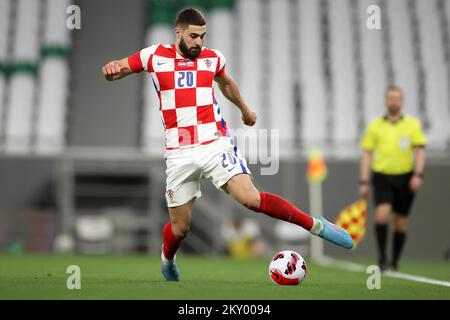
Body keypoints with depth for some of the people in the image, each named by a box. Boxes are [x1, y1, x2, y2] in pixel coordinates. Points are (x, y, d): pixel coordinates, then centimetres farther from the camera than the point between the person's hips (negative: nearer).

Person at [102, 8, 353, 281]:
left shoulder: (213, 58, 7)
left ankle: (317, 225, -8)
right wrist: (111, 69, -17)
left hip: (216, 144, 0)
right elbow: (115, 72, 8)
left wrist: (245, 110, 43)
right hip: (179, 154, 0)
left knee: (251, 199, -20)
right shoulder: (155, 56, 2)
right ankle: (167, 260, 39)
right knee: (180, 227, 5)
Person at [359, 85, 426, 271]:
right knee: (382, 214, -21)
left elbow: (420, 151, 1)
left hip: (405, 177, 1)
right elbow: (367, 154, 6)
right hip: (382, 177, -1)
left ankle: (394, 263, 17)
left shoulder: (413, 124, 6)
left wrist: (418, 175, -13)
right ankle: (381, 257, -12)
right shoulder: (375, 126, 7)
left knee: (401, 221, 4)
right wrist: (364, 182, 0)